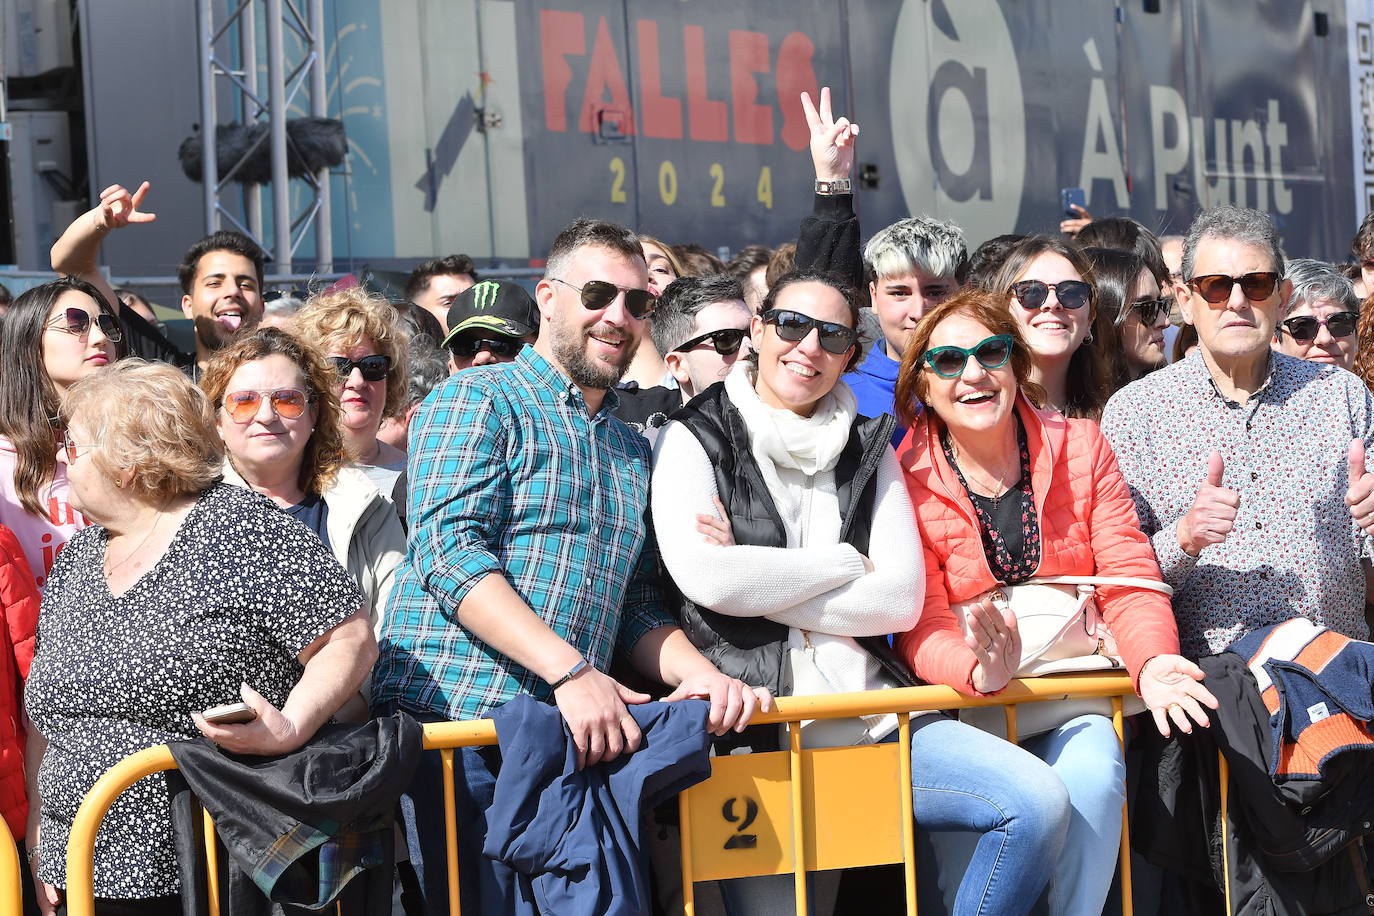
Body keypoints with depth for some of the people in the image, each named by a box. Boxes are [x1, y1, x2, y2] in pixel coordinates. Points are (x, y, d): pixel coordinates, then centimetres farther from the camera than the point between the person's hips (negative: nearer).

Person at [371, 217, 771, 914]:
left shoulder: (631, 451, 22)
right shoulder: (477, 400, 0)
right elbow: (450, 553, -14)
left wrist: (697, 672, -2)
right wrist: (571, 670, -22)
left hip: (571, 739, 6)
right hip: (454, 720, -6)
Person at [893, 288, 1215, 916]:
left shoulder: (1079, 446, 6)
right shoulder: (906, 480, -2)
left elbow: (1128, 575, 1)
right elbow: (922, 628, -7)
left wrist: (1151, 659, -20)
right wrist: (982, 671, -30)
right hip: (968, 697, -2)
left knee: (1092, 772, -28)